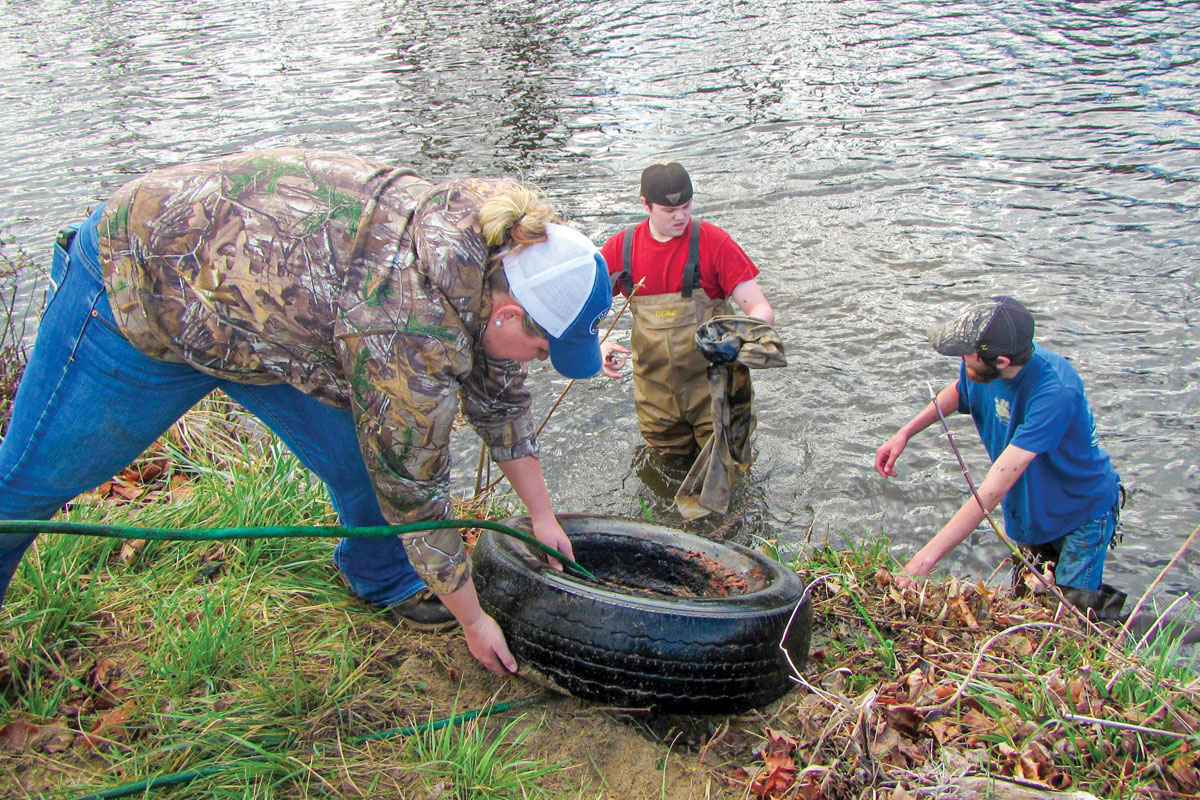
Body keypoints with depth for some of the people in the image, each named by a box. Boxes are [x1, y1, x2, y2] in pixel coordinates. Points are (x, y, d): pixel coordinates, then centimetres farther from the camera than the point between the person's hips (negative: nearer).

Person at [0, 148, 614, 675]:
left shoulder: (489, 255, -11)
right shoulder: (411, 337, -36)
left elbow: (499, 393, 5)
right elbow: (416, 500, -23)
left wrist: (541, 515, 12)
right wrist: (472, 621, -9)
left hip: (249, 287, 8)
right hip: (137, 292, -7)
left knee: (366, 462, 4)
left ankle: (384, 579, 31)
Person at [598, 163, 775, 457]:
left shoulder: (713, 242, -11)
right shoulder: (619, 248, -3)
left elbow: (762, 310, -13)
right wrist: (598, 345, -18)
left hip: (714, 388, -2)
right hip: (656, 394, 3)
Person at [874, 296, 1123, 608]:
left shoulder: (1055, 393, -40)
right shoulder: (980, 366, -19)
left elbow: (992, 490, -45)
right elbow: (958, 392, 9)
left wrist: (924, 560, -48)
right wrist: (904, 433, -6)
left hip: (1082, 512, -6)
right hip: (1028, 509, 6)